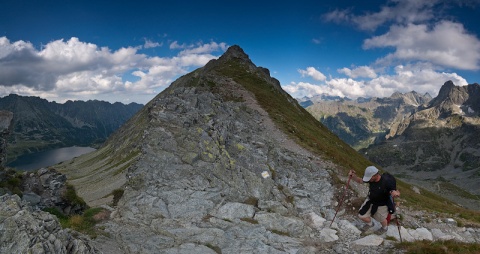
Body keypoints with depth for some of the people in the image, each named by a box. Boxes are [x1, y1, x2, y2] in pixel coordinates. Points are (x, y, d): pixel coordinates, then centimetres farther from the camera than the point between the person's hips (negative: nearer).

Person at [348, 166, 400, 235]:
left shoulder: (386, 182, -36)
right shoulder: (371, 179, -22)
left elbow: (398, 193, -28)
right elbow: (360, 181, -6)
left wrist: (395, 193, -54)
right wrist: (353, 176, -27)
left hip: (382, 205, -4)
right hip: (370, 201, 4)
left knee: (381, 219, 22)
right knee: (362, 216, 8)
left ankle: (384, 228, 58)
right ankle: (370, 224, 43)